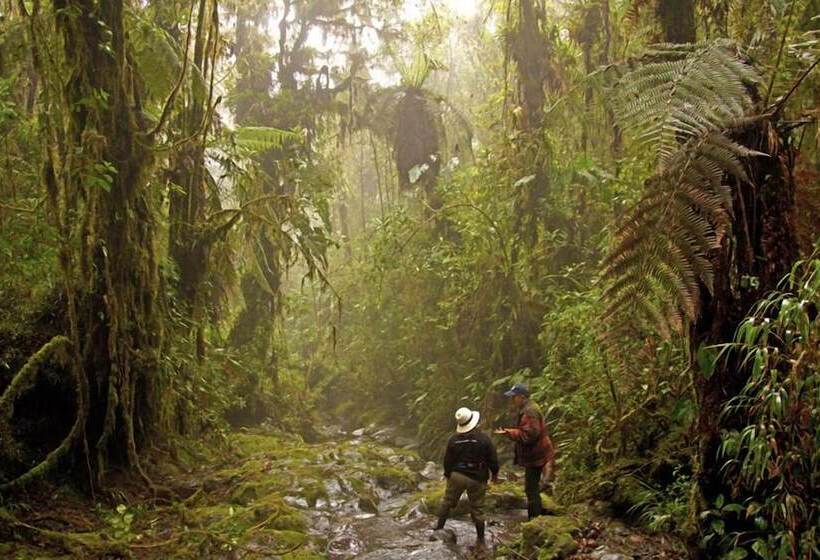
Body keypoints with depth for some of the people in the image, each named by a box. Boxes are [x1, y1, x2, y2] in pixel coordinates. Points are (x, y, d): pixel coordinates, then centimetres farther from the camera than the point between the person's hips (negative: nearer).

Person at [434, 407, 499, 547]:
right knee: (477, 508, 10)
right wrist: (494, 473, 10)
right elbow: (493, 458, -7)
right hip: (477, 478, -1)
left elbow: (447, 460, 1)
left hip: (457, 476, 1)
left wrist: (447, 474, 18)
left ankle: (439, 528, 26)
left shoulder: (453, 439, -9)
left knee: (447, 502, 20)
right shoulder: (484, 438, -15)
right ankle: (480, 539, 19)